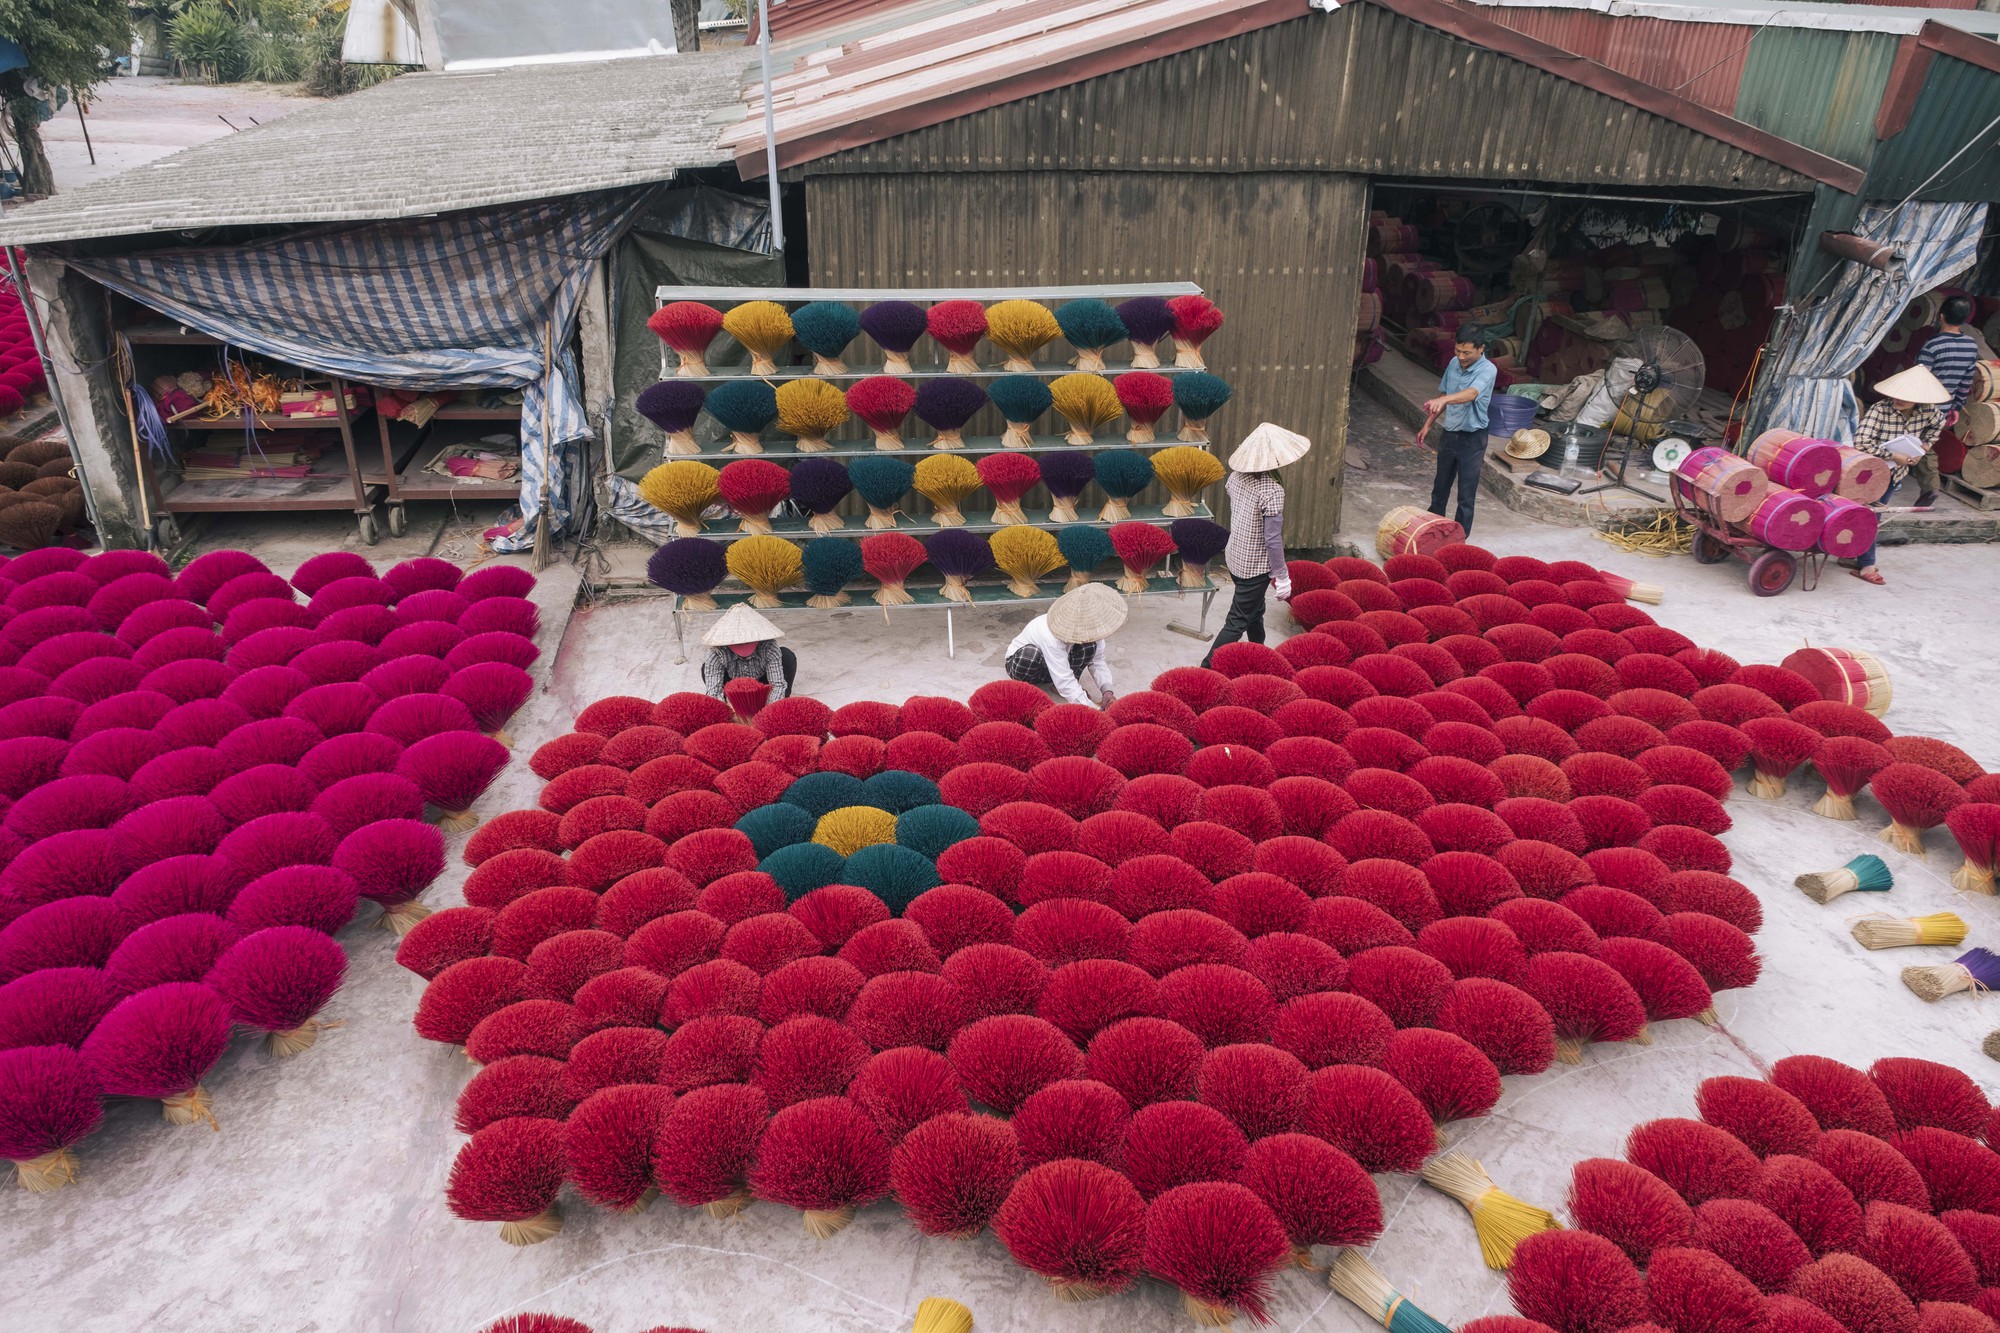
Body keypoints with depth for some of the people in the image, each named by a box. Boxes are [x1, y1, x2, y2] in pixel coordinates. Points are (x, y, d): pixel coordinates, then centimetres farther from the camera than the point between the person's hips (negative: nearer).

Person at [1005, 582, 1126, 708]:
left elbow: (1097, 660, -15)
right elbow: (1065, 682, -43)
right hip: (1022, 661, -5)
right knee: (1031, 654, -42)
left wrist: (1107, 689, -32)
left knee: (1089, 646, -23)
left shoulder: (1087, 626, -24)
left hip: (1057, 662, 5)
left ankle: (1055, 685, -5)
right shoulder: (1051, 636, -41)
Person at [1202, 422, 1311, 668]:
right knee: (1238, 622, 2)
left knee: (1255, 609, 26)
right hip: (1256, 566, -8)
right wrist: (1282, 578, -14)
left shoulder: (1237, 476, -5)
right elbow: (1273, 540, -23)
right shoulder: (1272, 491, -26)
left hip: (1234, 556, 8)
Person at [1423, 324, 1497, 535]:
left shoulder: (1487, 370, -21)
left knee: (1466, 494, 2)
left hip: (1472, 438, -6)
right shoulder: (1454, 363, 0)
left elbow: (1471, 394, -41)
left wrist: (1443, 400, -59)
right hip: (1449, 433, 6)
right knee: (1440, 486, 20)